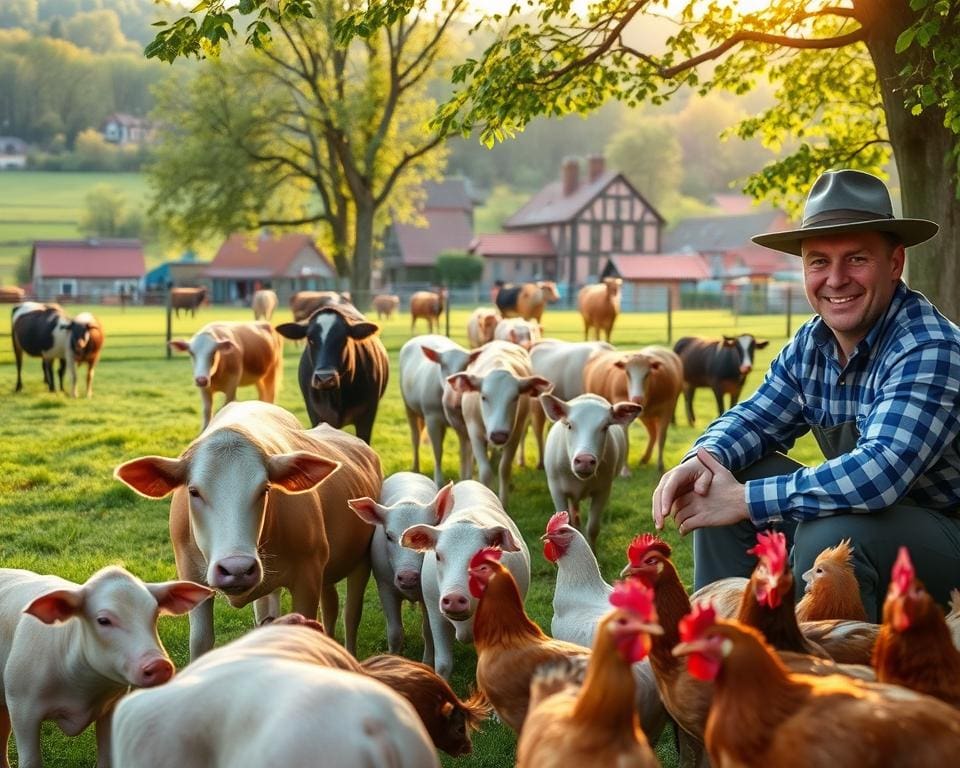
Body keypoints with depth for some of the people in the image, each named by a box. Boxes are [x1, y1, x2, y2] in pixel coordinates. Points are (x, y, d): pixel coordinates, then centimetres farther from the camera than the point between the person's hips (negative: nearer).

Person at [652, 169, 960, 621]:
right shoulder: (810, 345, 1)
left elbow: (880, 472, -35)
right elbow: (756, 418, 11)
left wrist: (746, 500, -30)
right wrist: (701, 462, -14)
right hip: (865, 514, 8)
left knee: (828, 533, -34)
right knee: (718, 487, 0)